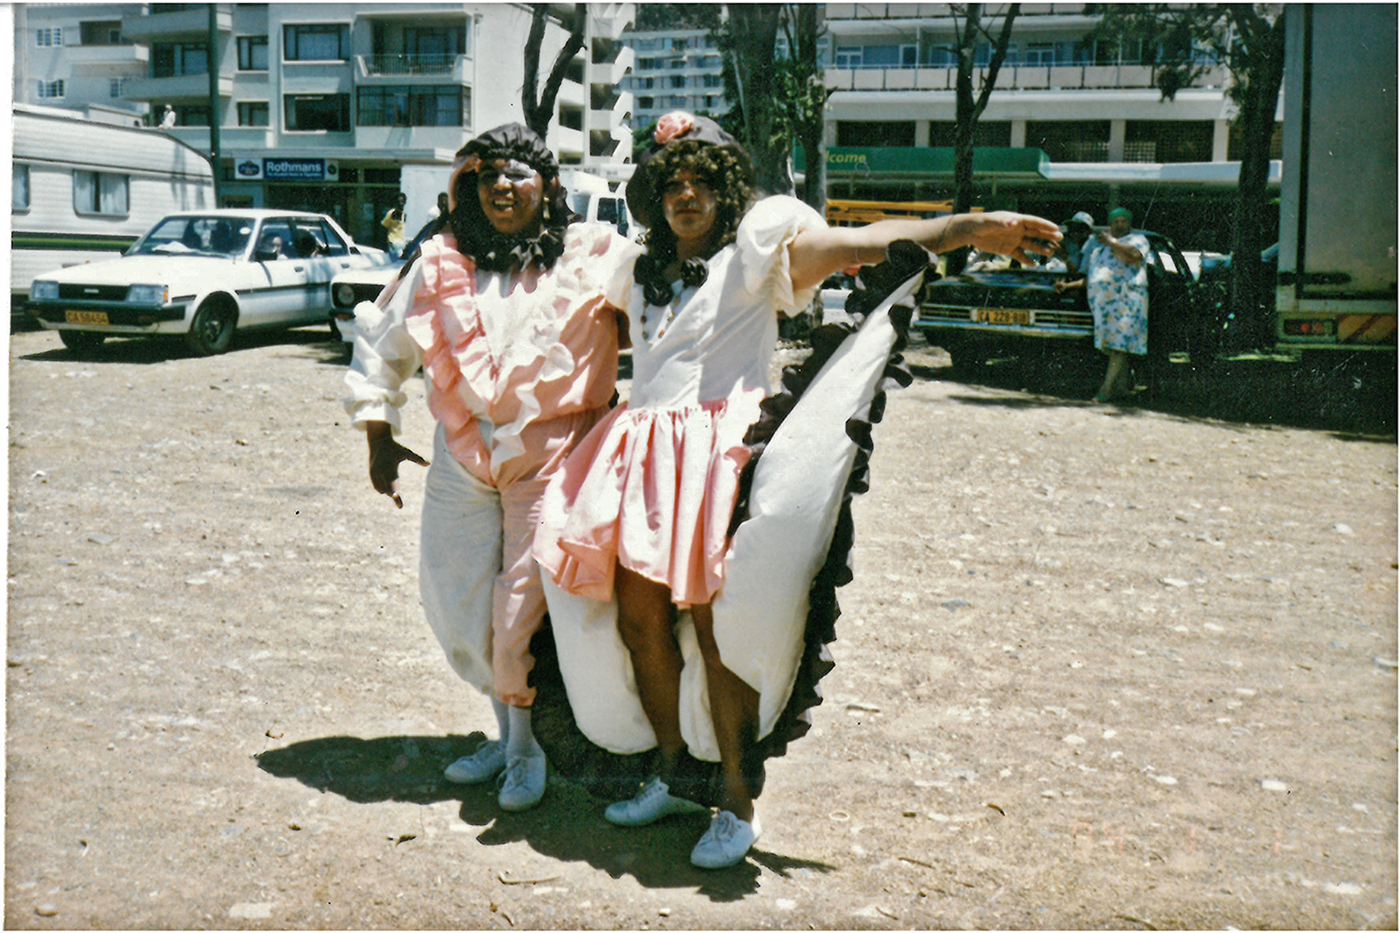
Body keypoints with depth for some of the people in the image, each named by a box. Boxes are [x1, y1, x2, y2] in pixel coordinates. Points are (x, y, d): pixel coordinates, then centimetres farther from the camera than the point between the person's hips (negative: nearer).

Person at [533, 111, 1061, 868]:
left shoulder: (756, 243, 1)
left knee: (717, 629, -7)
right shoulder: (641, 267, 19)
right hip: (644, 452, 6)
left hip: (720, 449, -6)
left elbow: (858, 243, -10)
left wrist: (970, 229, -18)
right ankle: (670, 774, 26)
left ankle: (738, 802, 7)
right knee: (640, 619, 7)